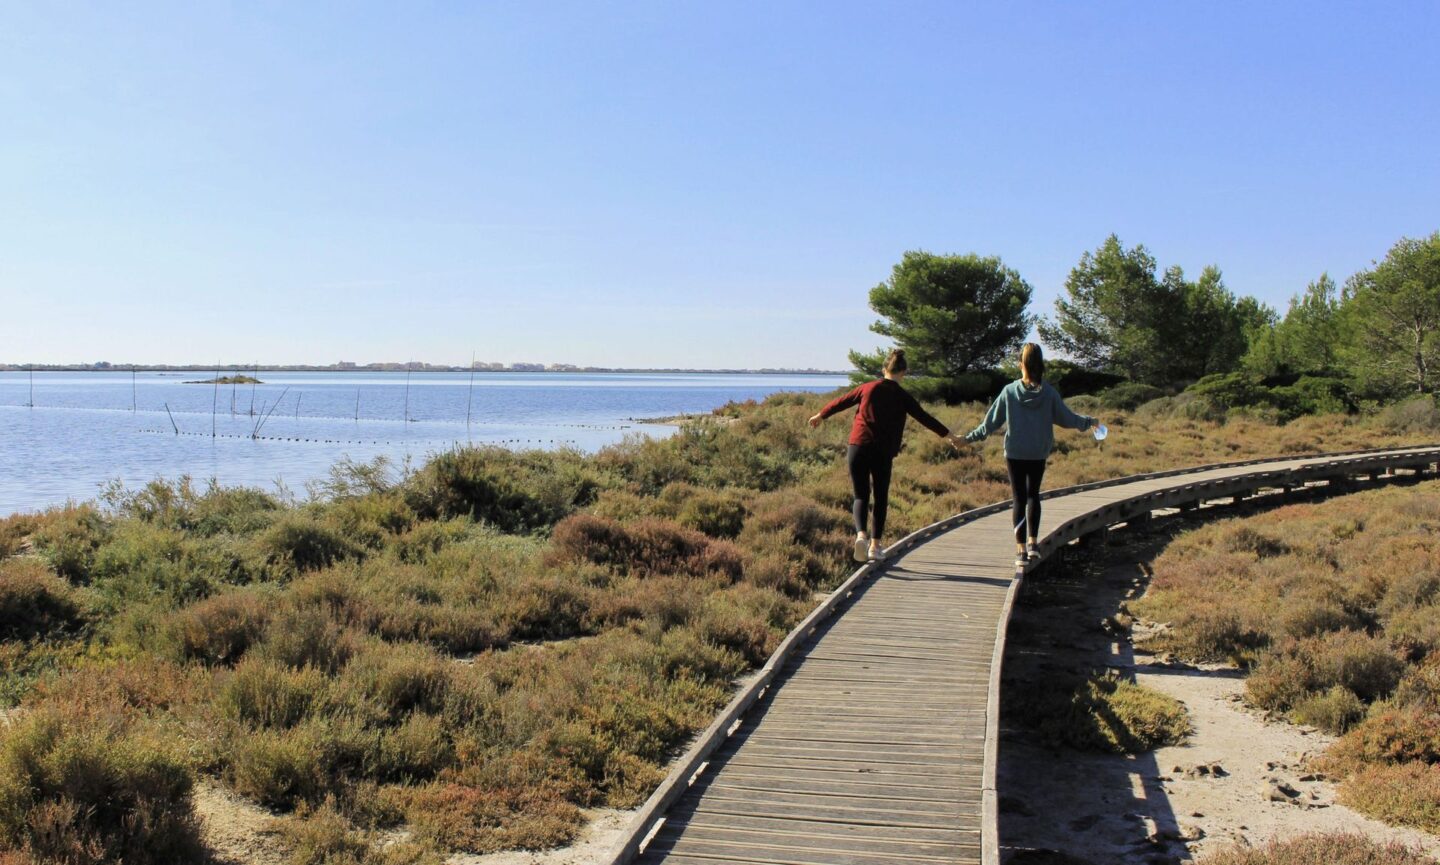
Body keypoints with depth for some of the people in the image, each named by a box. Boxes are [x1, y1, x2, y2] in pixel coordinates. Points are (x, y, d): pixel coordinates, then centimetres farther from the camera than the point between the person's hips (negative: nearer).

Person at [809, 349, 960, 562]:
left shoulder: (868, 388, 6)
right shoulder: (902, 397, 2)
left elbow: (841, 402, 16)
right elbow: (925, 418, 7)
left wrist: (820, 415, 32)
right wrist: (949, 436, 18)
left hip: (858, 447, 1)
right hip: (883, 453, -1)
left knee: (861, 496, 7)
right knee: (881, 498, 14)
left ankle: (861, 535, -18)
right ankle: (875, 546, 15)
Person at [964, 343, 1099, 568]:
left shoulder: (1009, 391, -10)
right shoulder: (1049, 393, -8)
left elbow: (991, 422, -4)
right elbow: (1067, 418, 3)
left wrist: (970, 437, 9)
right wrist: (1089, 422, 21)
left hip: (1014, 454, -1)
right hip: (1039, 454, 1)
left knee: (1019, 499, 5)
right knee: (1033, 495, 19)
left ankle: (1021, 550, 1)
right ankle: (1032, 542, 13)